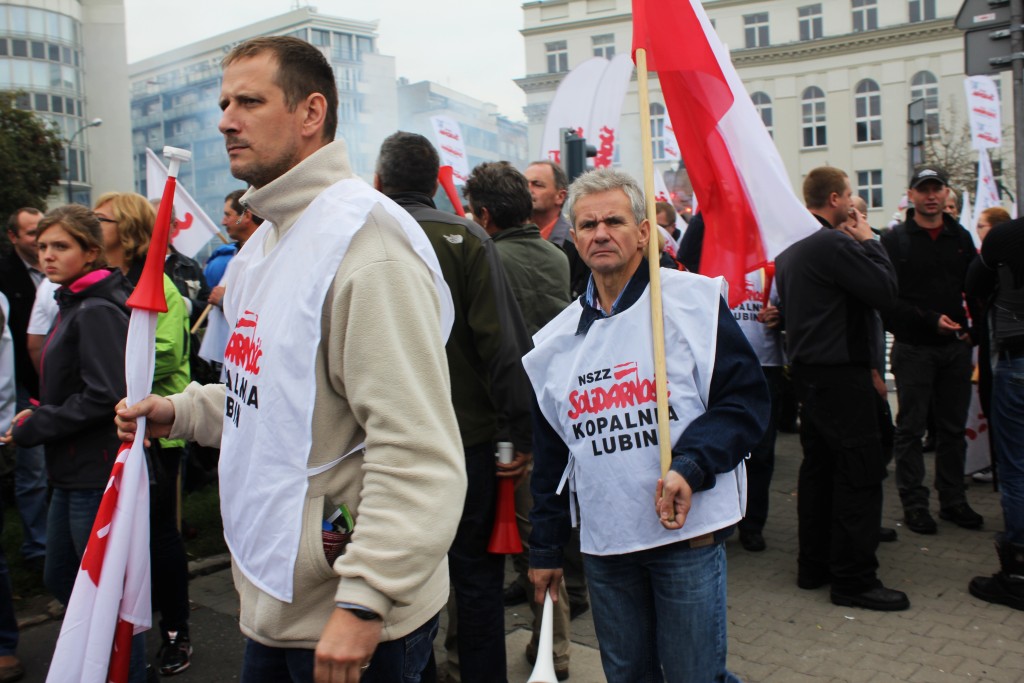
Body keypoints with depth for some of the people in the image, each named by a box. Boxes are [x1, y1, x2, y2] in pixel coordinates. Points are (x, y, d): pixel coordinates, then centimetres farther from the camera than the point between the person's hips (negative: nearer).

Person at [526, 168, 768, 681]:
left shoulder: (693, 300, -4)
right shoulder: (556, 340, 9)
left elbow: (746, 398, -7)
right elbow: (550, 455, 14)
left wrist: (691, 466, -21)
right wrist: (545, 549, 15)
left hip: (688, 532, -4)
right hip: (602, 543, 4)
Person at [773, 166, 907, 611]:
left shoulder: (789, 249, 13)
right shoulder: (836, 244, -17)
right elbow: (885, 290, -15)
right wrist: (869, 241, -6)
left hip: (808, 369, 10)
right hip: (840, 371, -10)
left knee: (819, 465, 15)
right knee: (860, 470, -4)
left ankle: (813, 566, 22)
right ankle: (854, 579, 1)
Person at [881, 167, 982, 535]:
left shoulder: (961, 238, 10)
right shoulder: (895, 239, -4)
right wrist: (930, 320, -17)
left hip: (955, 348, 4)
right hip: (913, 349, -4)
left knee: (953, 428, 10)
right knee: (911, 429, 2)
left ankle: (953, 500, 21)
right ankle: (914, 503, 11)